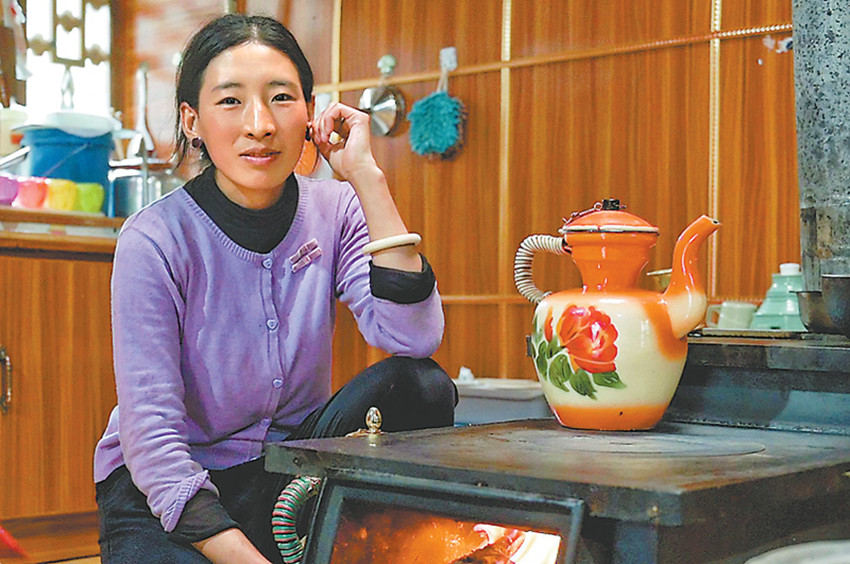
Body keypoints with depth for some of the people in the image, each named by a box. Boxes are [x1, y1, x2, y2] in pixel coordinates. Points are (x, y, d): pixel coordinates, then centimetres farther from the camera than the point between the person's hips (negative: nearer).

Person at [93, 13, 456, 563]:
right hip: (164, 491, -3)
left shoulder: (334, 212, -5)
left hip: (292, 472, 4)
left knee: (419, 385, -22)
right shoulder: (155, 240, -17)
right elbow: (152, 435, -20)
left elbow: (414, 338, -21)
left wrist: (367, 176, -22)